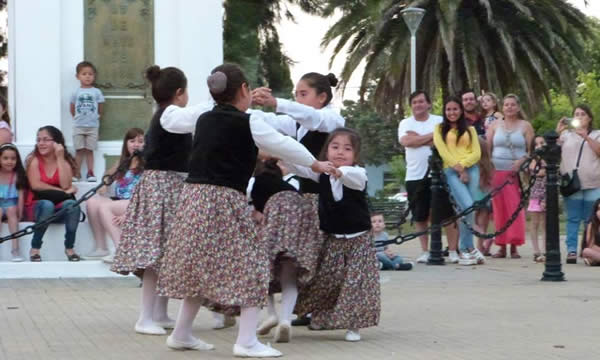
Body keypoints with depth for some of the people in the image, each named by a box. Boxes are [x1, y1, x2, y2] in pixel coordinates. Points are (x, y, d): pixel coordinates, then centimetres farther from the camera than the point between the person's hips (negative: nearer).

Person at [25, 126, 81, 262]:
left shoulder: (66, 161, 2)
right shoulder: (34, 160, -3)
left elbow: (65, 185, -14)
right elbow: (35, 185, -15)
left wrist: (60, 158, -14)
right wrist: (62, 191, -16)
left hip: (60, 208, 2)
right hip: (38, 206, -2)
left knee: (72, 204, -32)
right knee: (47, 204, -37)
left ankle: (69, 247, -18)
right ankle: (35, 248, -24)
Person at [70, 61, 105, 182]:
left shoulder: (96, 92, -1)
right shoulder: (76, 92, 1)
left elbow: (100, 108, 6)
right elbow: (72, 109, 9)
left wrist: (96, 117, 8)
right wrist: (78, 118, 7)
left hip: (92, 126, -1)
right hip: (78, 126, 1)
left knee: (89, 150, 3)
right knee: (79, 150, 3)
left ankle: (90, 172, 7)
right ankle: (77, 173, 7)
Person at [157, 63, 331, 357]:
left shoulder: (204, 120, 12)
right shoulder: (247, 123, -7)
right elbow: (282, 145, 0)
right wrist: (315, 164, 16)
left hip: (194, 195, 7)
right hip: (223, 201, -7)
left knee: (201, 266, 18)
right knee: (250, 264, 1)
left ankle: (181, 334, 25)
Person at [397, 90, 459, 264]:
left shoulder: (439, 121, 6)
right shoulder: (405, 123, 9)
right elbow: (405, 141, -10)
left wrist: (418, 139, -10)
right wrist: (431, 136, -8)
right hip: (415, 176, 2)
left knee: (447, 214, -4)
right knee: (420, 216, 6)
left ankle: (453, 250, 3)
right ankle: (425, 251, 16)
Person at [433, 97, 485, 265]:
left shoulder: (470, 129, 18)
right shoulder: (440, 128, 14)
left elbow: (477, 153, 8)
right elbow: (442, 151, 1)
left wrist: (462, 165, -8)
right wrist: (458, 168, -8)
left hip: (471, 169, 2)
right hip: (451, 171, -2)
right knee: (467, 206, -19)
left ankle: (465, 250, 3)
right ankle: (470, 248, -10)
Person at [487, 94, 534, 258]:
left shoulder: (525, 126, 8)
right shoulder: (495, 125, 14)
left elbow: (531, 150, 2)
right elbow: (487, 148, 11)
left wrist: (520, 162, -14)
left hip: (516, 173, -2)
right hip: (496, 171, 2)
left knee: (515, 208, -10)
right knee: (499, 209, 0)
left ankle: (514, 246, -7)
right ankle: (502, 246, 5)